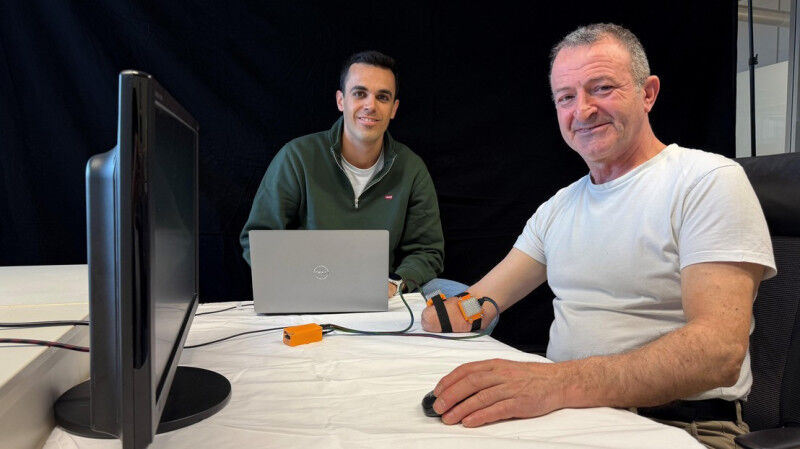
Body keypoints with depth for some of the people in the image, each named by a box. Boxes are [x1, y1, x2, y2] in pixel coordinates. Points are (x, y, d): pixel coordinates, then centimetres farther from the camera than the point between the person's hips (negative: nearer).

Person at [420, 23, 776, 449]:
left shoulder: (710, 180, -7)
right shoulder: (559, 206, 14)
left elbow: (719, 352, -21)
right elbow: (486, 298, 11)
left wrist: (562, 382, -35)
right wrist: (454, 312, -14)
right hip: (562, 413, 6)